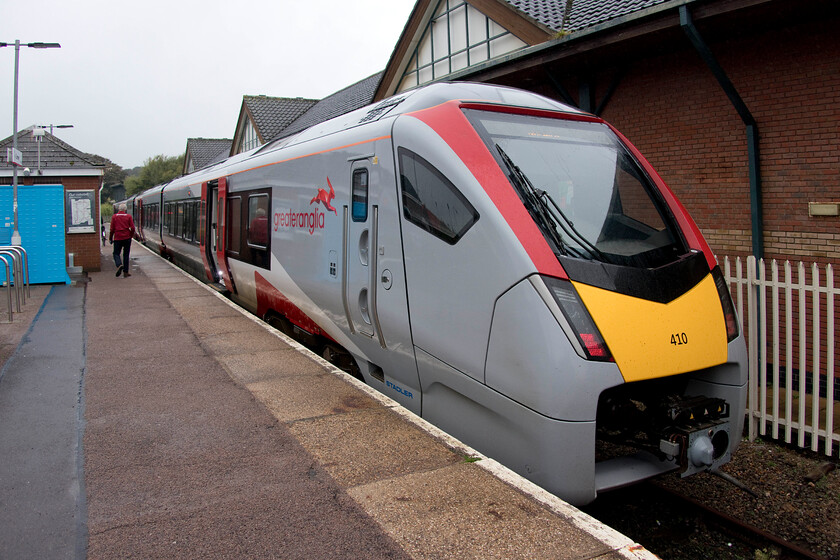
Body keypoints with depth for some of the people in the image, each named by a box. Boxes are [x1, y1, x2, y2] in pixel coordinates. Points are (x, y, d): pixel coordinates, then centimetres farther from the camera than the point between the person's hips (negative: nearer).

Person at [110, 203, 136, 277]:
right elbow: (132, 228, -4)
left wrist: (110, 238, 10)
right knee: (126, 255, 8)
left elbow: (112, 229, 0)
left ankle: (119, 265, -21)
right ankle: (125, 272, 7)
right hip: (127, 238, 1)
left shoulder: (114, 216, 0)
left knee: (116, 253, 8)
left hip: (117, 238, -1)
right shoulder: (129, 216, 0)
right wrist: (131, 236, 12)